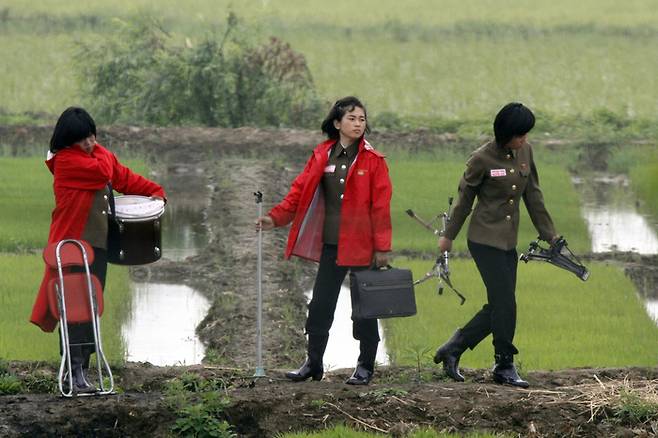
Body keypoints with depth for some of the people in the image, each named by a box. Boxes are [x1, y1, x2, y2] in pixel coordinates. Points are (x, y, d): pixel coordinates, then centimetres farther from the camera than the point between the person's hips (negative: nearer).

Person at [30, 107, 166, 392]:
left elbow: (125, 178, 25)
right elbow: (103, 172, -18)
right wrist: (97, 152, 0)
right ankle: (75, 371, -16)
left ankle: (82, 367, 9)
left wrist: (155, 192, 16)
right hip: (73, 242, -8)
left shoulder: (102, 155, 15)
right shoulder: (65, 160, -10)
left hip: (98, 244, 8)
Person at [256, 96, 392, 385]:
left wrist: (382, 248, -10)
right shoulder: (321, 157, 5)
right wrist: (275, 218, -8)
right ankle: (313, 364, 20)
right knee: (320, 304, 8)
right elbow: (300, 190, 5)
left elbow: (381, 206, -7)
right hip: (331, 245, 4)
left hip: (361, 247, -4)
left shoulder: (373, 161, -5)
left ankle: (365, 366, 16)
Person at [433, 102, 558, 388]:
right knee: (505, 303, -10)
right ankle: (505, 366, 0)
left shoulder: (525, 152, 5)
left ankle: (452, 350, 16)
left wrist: (548, 234, 14)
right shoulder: (483, 158, -12)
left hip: (508, 241, 7)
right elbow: (465, 198, -2)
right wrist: (448, 236, 6)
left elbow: (533, 195, 13)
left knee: (498, 307, 5)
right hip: (485, 239, -7)